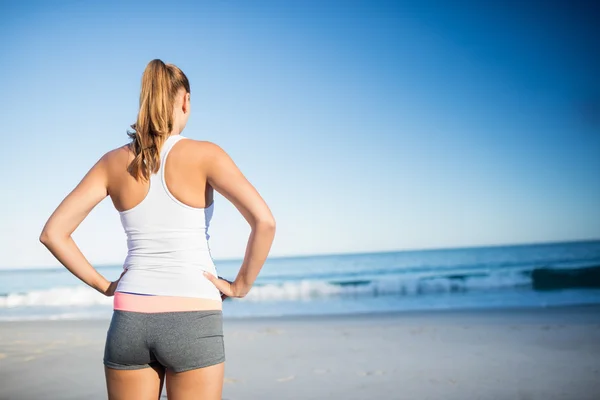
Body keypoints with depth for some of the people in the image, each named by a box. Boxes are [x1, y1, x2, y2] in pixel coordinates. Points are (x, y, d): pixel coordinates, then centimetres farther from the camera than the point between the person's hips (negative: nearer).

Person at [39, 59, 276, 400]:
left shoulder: (113, 162, 4)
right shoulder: (205, 154, -7)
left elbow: (53, 233, 2)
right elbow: (264, 221, -17)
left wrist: (104, 286, 9)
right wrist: (241, 286, -5)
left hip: (130, 321, 4)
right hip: (193, 323, -3)